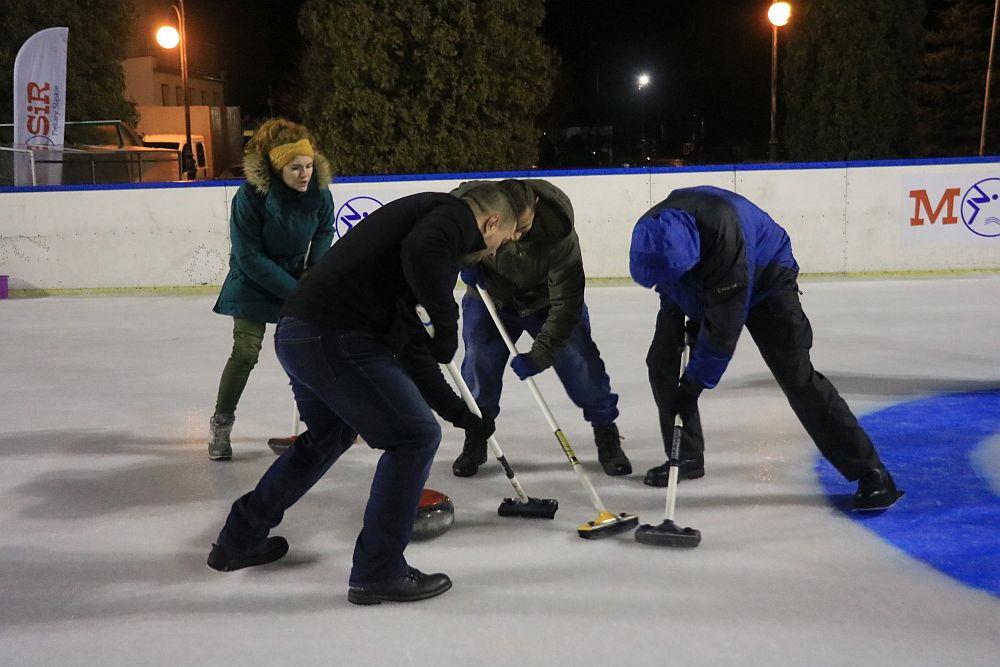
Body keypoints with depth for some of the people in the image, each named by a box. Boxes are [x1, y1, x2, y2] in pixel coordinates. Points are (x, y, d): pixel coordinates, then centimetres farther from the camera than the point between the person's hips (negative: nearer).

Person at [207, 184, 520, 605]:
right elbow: (421, 250, -26)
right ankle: (378, 571, 9)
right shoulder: (457, 215, 1)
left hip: (296, 333, 10)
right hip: (336, 338, -10)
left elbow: (409, 347, 28)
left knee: (329, 436, 30)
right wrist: (447, 321, -11)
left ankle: (239, 540, 43)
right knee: (415, 436, 2)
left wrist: (459, 413, 31)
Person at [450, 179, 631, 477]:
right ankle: (475, 441, 16)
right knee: (479, 363, -6)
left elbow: (565, 305, -32)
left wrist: (539, 355, -33)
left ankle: (607, 435, 14)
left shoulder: (559, 235, -39)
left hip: (546, 299, -2)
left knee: (580, 362, -6)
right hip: (489, 297, 2)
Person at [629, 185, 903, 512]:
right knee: (662, 362, -2)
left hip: (763, 281, -6)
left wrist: (695, 382, -31)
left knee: (796, 375, -17)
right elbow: (666, 283, 3)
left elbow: (726, 325, -36)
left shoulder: (723, 230, -43)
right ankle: (686, 457, 15)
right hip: (702, 291, 7)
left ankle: (869, 471, -11)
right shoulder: (652, 232, -23)